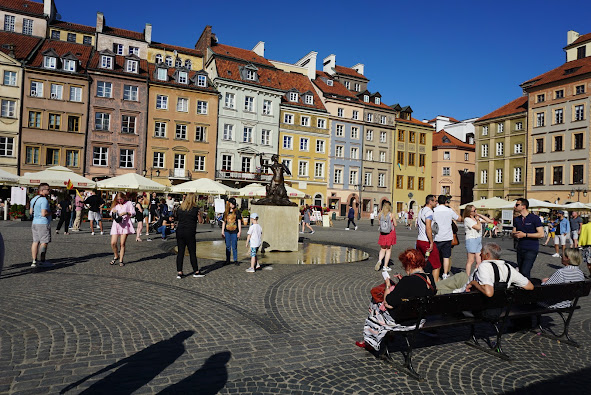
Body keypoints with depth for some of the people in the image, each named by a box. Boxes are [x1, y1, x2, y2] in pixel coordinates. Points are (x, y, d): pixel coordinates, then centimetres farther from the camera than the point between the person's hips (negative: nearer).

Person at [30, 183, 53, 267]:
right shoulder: (44, 200, -16)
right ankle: (42, 261, 0)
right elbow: (44, 214, -22)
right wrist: (51, 212, -5)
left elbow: (30, 212, 21)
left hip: (34, 222, 9)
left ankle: (34, 261, 12)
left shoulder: (33, 199, 13)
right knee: (44, 242, -3)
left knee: (35, 241, 10)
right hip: (43, 223, -9)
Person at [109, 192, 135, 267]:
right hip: (116, 225, 3)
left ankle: (121, 260, 6)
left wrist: (126, 213, -17)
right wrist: (113, 212, -5)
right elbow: (111, 215, 18)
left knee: (122, 244, -5)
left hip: (125, 225, -3)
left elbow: (133, 213, -1)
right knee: (113, 243, -6)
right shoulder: (115, 204, 17)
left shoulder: (129, 203, 7)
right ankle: (116, 256, 20)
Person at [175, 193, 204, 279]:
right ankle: (196, 272, 14)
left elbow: (177, 217, 16)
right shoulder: (195, 209, -7)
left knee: (180, 252, 8)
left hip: (179, 231, 4)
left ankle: (179, 272, 9)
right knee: (192, 253, 5)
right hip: (189, 233, -4)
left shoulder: (180, 208, 6)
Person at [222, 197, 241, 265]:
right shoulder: (226, 212, 8)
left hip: (234, 232, -3)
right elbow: (223, 222, 13)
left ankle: (235, 260, 12)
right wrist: (222, 232, 9)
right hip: (227, 232, 3)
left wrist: (239, 231, -5)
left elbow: (239, 221, -1)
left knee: (234, 247, 2)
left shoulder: (237, 211, 0)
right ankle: (227, 260, 18)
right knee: (228, 246, 9)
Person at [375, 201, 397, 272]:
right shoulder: (391, 215, -12)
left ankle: (379, 260, -11)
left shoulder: (380, 214, -3)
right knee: (388, 250, 7)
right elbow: (395, 224, -2)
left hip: (382, 233, 3)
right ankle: (385, 266, 10)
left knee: (382, 249, 15)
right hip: (391, 233, -3)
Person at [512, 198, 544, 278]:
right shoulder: (516, 219, 10)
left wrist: (525, 235, -16)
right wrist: (515, 235, -8)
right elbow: (513, 232, 17)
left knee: (525, 272, -17)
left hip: (531, 249, -6)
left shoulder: (534, 218, -7)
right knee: (520, 272, 12)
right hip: (520, 249, 6)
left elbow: (541, 234, -12)